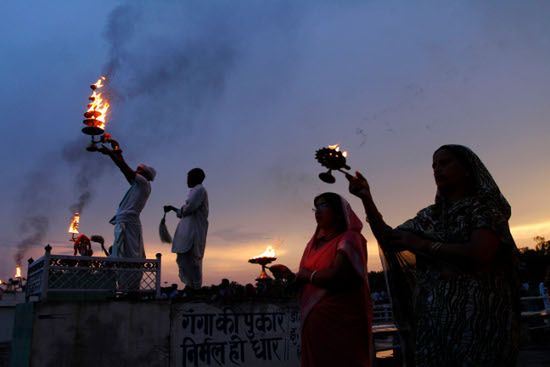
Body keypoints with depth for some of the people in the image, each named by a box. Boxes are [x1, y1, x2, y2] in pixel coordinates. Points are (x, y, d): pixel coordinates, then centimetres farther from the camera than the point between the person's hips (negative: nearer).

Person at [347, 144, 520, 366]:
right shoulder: (430, 215, 13)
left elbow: (479, 255, -18)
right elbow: (389, 241, 9)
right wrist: (366, 199, -2)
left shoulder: (486, 206, -3)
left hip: (478, 319, -5)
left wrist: (422, 245, -9)